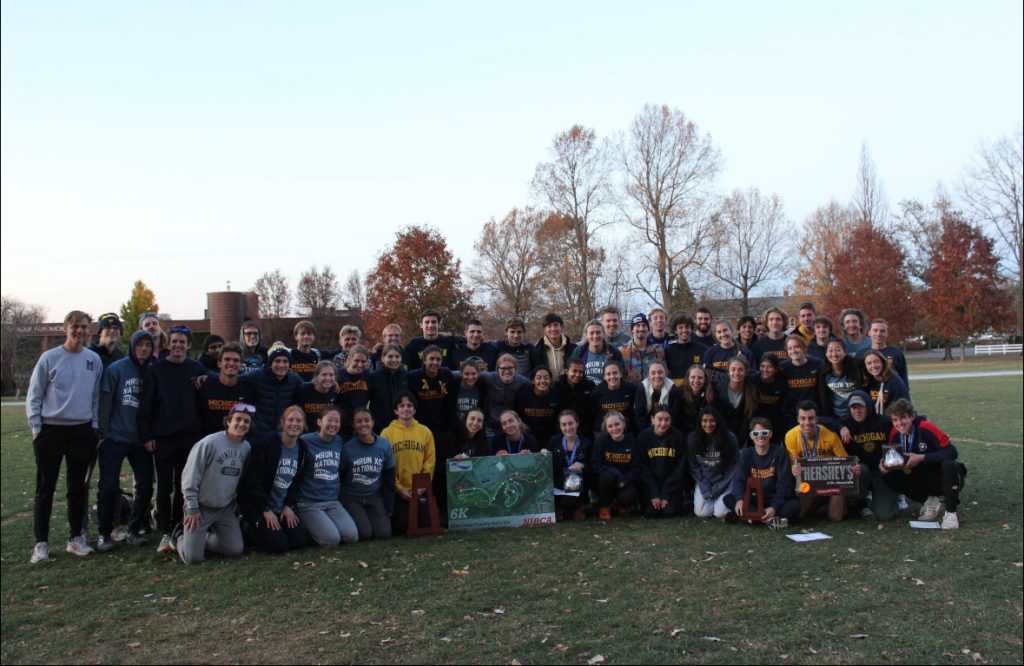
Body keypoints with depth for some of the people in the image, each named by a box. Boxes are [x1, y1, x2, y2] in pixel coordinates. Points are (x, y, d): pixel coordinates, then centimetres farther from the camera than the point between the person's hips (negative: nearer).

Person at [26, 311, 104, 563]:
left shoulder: (94, 360, 5)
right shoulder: (49, 358, -4)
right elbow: (34, 395, 0)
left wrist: (95, 424, 5)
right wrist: (36, 426, -4)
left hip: (82, 432, 3)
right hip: (50, 431, -3)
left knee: (78, 488, 10)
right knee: (45, 488, 3)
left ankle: (76, 538, 21)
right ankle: (41, 543, 11)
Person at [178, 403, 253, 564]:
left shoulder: (247, 448, -1)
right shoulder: (209, 443, -18)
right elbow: (190, 478, -14)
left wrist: (233, 505, 11)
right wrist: (192, 509, -13)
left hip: (226, 510, 5)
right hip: (201, 508, -5)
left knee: (236, 550, -6)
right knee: (193, 557, -10)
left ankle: (203, 538, 19)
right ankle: (182, 537, 23)